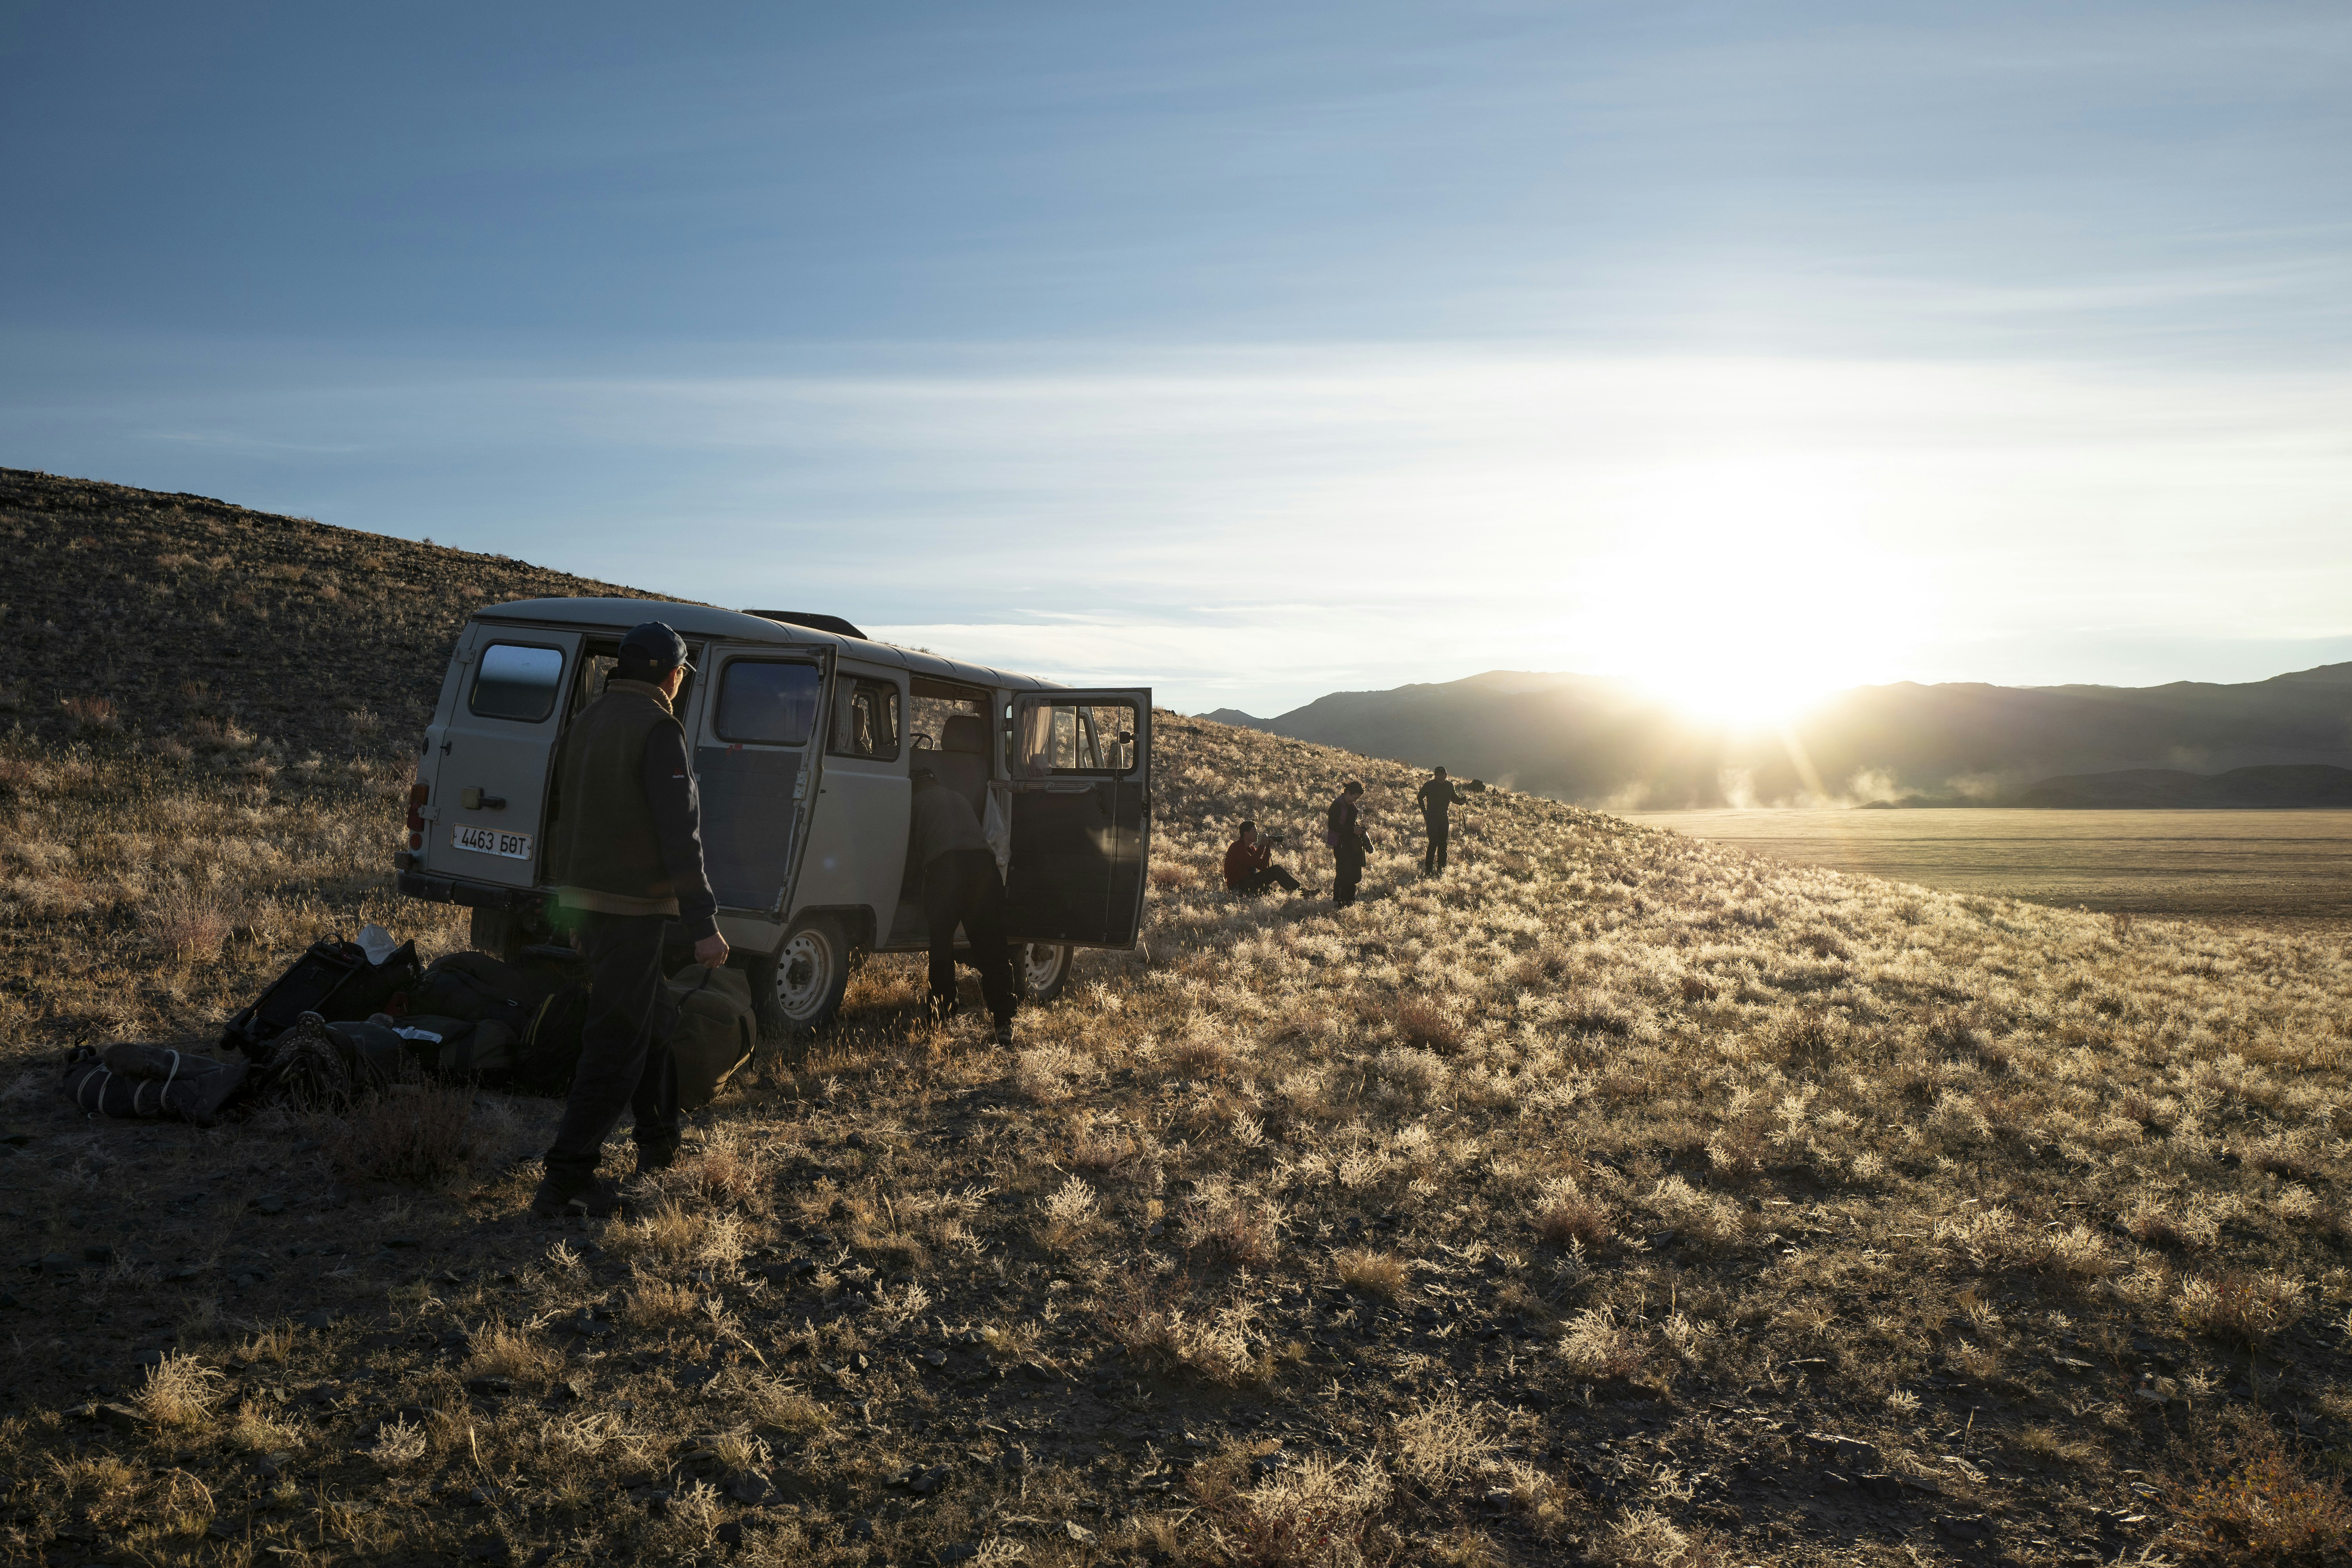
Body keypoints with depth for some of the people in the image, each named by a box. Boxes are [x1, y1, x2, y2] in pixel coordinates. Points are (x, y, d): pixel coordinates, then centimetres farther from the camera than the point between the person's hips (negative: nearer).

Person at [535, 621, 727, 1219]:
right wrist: (703, 924, -22)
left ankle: (660, 1143, 33)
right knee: (617, 1041, -5)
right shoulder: (657, 728, -16)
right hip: (632, 906, -9)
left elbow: (562, 814, 22)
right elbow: (679, 833, -22)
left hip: (582, 897, 9)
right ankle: (566, 1180, -5)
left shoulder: (586, 720, 12)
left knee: (651, 1017, 23)